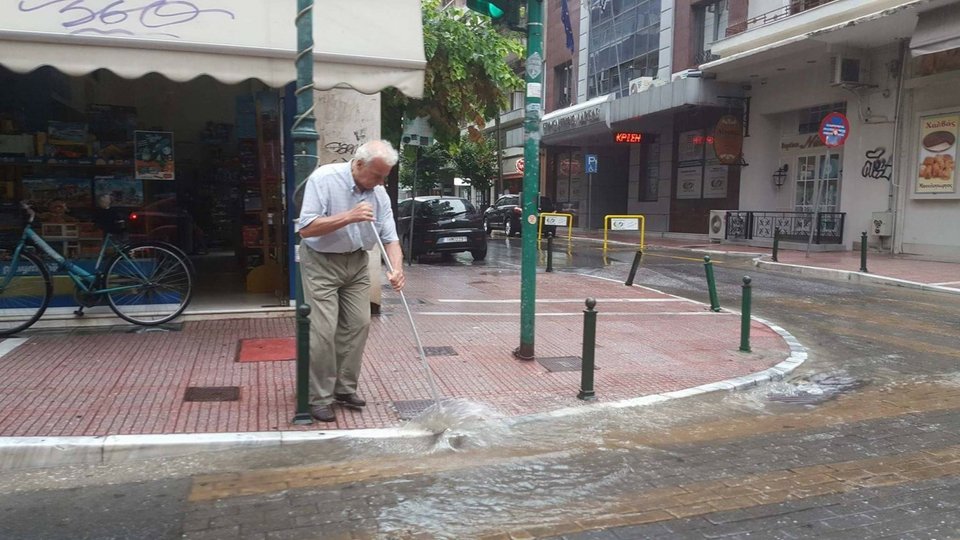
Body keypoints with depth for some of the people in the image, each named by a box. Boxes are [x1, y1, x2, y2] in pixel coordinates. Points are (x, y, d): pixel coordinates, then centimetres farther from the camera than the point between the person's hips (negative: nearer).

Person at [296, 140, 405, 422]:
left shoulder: (379, 193, -5)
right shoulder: (324, 178, -20)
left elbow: (390, 237, -5)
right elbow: (306, 228, -25)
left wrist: (396, 269, -24)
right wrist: (349, 217, -33)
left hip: (356, 262, 6)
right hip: (320, 262, -5)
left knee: (358, 324, 4)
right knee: (323, 330, -9)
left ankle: (345, 388, 19)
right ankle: (319, 398, 4)